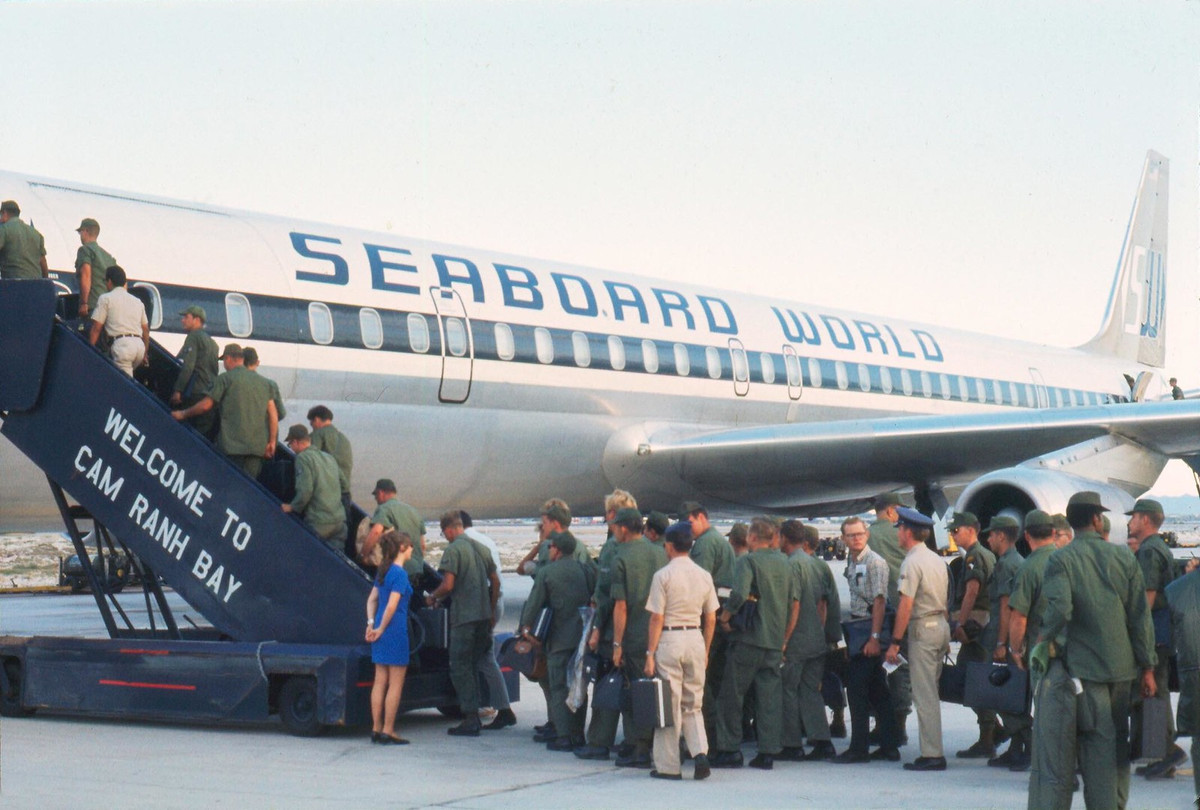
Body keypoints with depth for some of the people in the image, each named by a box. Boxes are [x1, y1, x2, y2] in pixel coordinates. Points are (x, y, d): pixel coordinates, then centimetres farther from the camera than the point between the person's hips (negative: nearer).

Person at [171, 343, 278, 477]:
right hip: (258, 446, 5)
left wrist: (183, 414, 15)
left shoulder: (225, 378, 0)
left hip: (232, 443, -5)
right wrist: (272, 441, 12)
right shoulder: (261, 382, 16)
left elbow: (205, 405, -1)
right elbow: (273, 413, 11)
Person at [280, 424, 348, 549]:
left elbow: (305, 490, -16)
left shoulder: (303, 458, -7)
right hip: (339, 520, 7)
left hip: (318, 522, -7)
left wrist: (292, 507, -2)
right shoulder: (329, 457, 18)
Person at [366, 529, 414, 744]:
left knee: (380, 681, 10)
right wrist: (381, 629, -9)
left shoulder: (383, 571, 13)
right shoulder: (400, 573, -13)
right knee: (395, 684, -1)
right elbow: (392, 605, -19)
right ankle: (388, 731, -1)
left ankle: (376, 729, 13)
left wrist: (371, 624, 6)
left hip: (381, 633, 8)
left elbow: (372, 600, 14)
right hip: (395, 631, -8)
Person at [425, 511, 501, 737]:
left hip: (464, 616, -7)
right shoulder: (481, 548, 13)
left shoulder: (453, 550, -9)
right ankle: (474, 716, 18)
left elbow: (448, 585, -18)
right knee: (472, 666, 16)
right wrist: (491, 611, 23)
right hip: (484, 615, 7)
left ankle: (470, 720, -4)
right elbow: (495, 582, 16)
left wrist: (433, 597, 1)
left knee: (460, 667, -1)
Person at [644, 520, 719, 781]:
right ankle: (700, 753, -4)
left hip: (669, 639, -4)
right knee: (693, 704, 14)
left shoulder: (663, 575, -8)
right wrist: (705, 650, 18)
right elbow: (711, 618, 8)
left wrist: (650, 653, -5)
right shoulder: (704, 576, 6)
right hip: (695, 638, 4)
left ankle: (668, 766, 7)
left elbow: (657, 618, -9)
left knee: (669, 703, 3)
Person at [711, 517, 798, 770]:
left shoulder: (747, 561, -8)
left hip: (748, 638, -6)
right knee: (770, 696, 7)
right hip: (775, 642, 6)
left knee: (732, 695, 4)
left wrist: (725, 616, -9)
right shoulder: (784, 563, 11)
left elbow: (740, 594, -24)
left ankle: (729, 750, 5)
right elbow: (795, 603, 12)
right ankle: (768, 753, 5)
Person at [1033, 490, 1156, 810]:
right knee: (1119, 739, 17)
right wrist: (1147, 667, 7)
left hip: (1084, 664, -4)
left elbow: (1059, 608, -24)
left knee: (1097, 743, -2)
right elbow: (1140, 615, 2)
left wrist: (1045, 637, -4)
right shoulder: (1123, 556, 3)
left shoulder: (1061, 559, -8)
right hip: (1122, 664, 4)